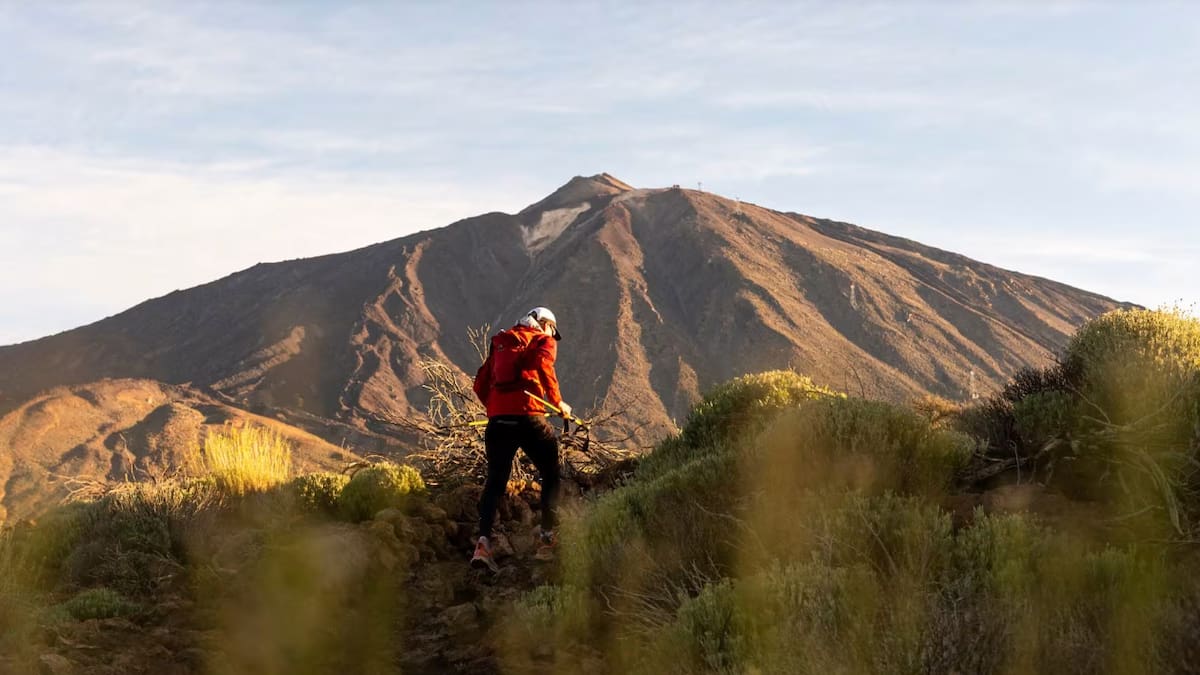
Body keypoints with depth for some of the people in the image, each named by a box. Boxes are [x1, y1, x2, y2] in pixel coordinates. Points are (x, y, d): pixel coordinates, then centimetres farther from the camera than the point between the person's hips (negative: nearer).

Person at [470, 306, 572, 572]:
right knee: (551, 477, 11)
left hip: (497, 420, 4)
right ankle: (547, 540, 4)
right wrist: (558, 403, -2)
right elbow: (543, 367, -11)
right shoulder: (543, 341, 10)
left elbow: (480, 385, 19)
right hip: (528, 418, -4)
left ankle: (483, 541, -10)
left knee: (495, 481, 7)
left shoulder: (500, 343, 24)